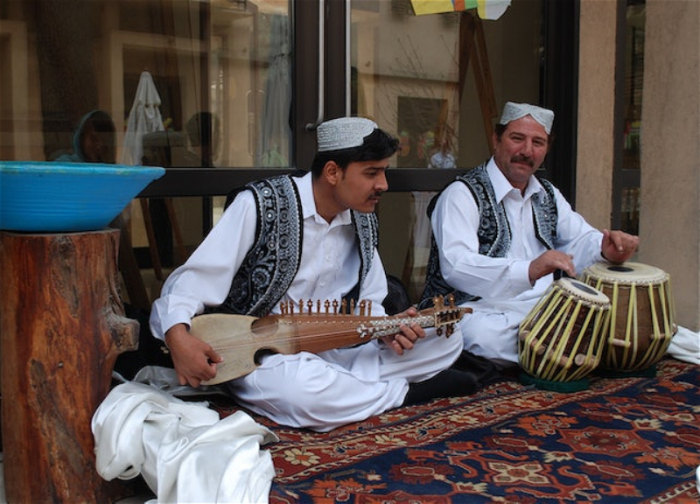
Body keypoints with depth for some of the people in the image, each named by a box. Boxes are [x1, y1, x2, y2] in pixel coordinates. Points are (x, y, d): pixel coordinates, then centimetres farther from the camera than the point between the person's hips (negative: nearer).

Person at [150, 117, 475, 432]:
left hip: (326, 353, 6)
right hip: (254, 356, -5)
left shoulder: (363, 221, 4)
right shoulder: (261, 204, -15)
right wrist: (178, 336, -36)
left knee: (447, 337, -5)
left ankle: (337, 385, -14)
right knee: (303, 392, -41)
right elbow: (194, 279, -17)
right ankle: (405, 390, -12)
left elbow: (367, 304, 12)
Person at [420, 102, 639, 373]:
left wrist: (605, 248, -11)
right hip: (482, 312, -6)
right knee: (486, 337, -37)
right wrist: (529, 270, -38)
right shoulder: (462, 194, -9)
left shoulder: (548, 195, 18)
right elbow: (455, 266, -23)